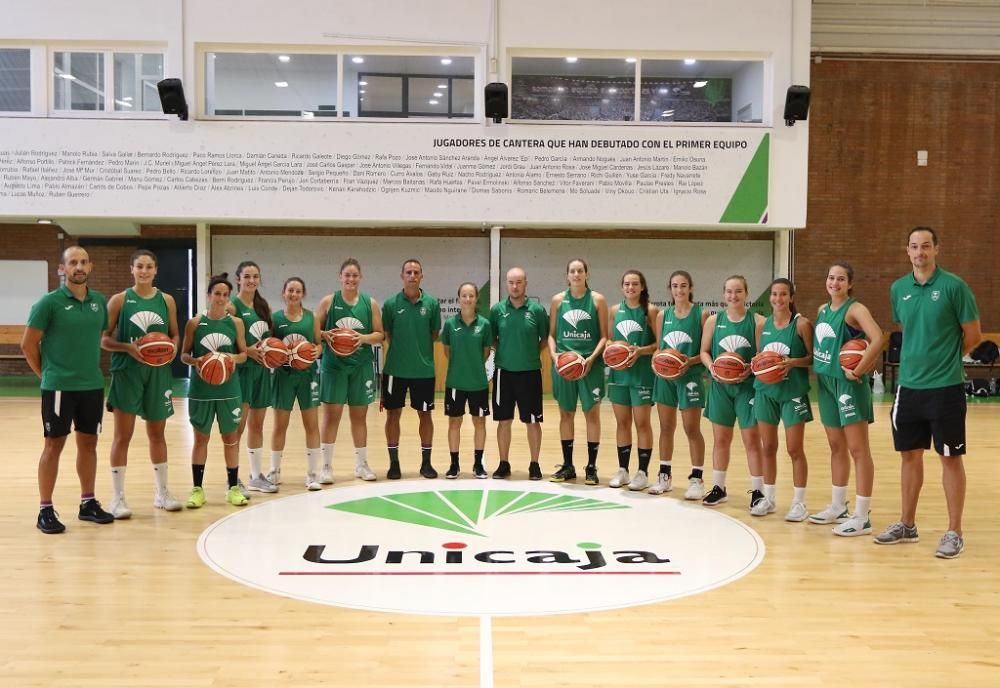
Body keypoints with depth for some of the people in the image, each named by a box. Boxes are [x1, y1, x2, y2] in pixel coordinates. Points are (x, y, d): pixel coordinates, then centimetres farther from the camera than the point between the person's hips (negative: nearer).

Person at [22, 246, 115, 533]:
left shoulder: (99, 302, 6)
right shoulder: (49, 302, -8)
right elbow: (28, 343, -5)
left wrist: (93, 369, 11)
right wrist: (46, 373, -1)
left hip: (93, 385, 5)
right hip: (58, 387, -5)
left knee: (88, 443, 11)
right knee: (54, 445, 1)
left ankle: (88, 503, 23)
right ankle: (45, 510, 9)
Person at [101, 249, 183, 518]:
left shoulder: (167, 300, 6)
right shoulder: (119, 300, -3)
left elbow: (175, 336, 13)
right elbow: (104, 339, -3)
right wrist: (128, 348, -19)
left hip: (159, 372, 3)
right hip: (127, 372, -3)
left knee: (157, 433, 13)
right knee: (123, 435, -1)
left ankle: (162, 492, 25)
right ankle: (118, 497, 8)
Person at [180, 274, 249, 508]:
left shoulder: (236, 323, 2)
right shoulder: (195, 323, -2)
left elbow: (244, 354, 6)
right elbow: (184, 355, 1)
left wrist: (233, 359, -15)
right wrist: (196, 361, -19)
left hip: (228, 388, 1)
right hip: (201, 388, -1)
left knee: (231, 437, 7)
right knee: (201, 438, 7)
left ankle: (233, 487, 17)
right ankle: (197, 488, 16)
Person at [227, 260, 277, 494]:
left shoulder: (264, 306, 11)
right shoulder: (232, 306, -8)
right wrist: (247, 350, -21)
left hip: (262, 369, 6)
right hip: (241, 369, -6)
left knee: (257, 424, 12)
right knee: (238, 425, -7)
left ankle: (256, 476, 21)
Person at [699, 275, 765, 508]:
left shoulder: (757, 321, -6)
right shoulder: (713, 320, 3)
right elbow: (704, 351, 7)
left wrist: (751, 369, -22)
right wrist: (712, 368, -10)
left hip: (748, 386, -3)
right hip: (720, 386, 3)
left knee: (752, 439, 0)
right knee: (721, 439, 12)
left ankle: (758, 491, 10)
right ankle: (718, 488, 25)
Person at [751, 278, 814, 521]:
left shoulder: (801, 324, -6)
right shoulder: (762, 325, 7)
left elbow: (813, 357, -6)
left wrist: (794, 362, -23)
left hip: (793, 392, -4)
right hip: (766, 391, 4)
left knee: (795, 449, 0)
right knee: (767, 447, 9)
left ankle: (799, 502, 9)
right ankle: (768, 498, 21)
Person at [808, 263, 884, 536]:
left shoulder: (855, 309, -12)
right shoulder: (823, 309, 11)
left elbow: (878, 340, -28)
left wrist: (859, 370, -22)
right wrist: (817, 366, 5)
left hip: (848, 383, -8)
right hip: (825, 381, 8)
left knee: (858, 449, -5)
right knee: (836, 446, 16)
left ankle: (862, 517, -2)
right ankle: (838, 507, 28)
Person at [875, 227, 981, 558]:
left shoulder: (953, 286, -9)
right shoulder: (898, 289, 6)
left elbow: (973, 335, -4)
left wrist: (946, 359, 4)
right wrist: (918, 358, 11)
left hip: (945, 387, -5)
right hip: (908, 386, 5)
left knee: (950, 457, 2)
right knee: (910, 454, 13)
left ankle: (954, 533, 11)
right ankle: (907, 525, 25)